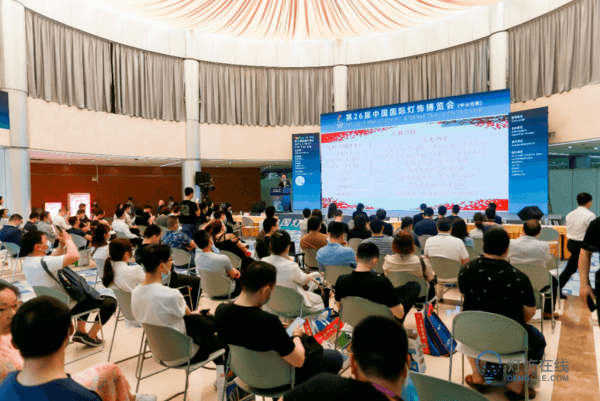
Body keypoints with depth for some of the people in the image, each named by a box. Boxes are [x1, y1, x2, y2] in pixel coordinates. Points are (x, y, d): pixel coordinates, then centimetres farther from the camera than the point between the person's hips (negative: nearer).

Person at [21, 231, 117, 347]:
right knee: (111, 302, -2)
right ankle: (91, 336, 11)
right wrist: (68, 240, -21)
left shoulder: (26, 262, 0)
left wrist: (62, 245, -2)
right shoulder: (42, 262, -32)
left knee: (84, 295, 37)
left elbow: (53, 259, 15)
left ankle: (80, 331, 33)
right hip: (67, 308, -10)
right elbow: (74, 256, -40)